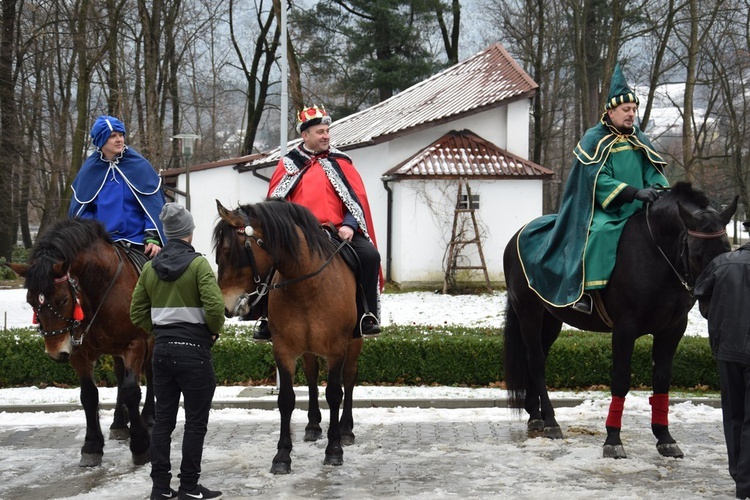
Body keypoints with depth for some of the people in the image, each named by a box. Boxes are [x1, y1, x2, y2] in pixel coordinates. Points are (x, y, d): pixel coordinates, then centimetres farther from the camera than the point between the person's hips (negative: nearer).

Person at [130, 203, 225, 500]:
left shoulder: (150, 267, 6)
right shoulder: (198, 264, -11)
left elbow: (137, 314, 8)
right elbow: (214, 306, -21)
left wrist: (159, 330, 15)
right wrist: (214, 330, -3)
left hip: (162, 350, 6)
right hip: (194, 350, -6)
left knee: (163, 418, 11)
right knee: (195, 421, 3)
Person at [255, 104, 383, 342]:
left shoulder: (340, 162, 12)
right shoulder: (289, 164, 11)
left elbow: (357, 197, 7)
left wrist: (349, 225, -10)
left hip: (337, 231, 0)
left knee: (369, 255, -23)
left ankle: (366, 317, -9)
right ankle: (269, 321, -6)